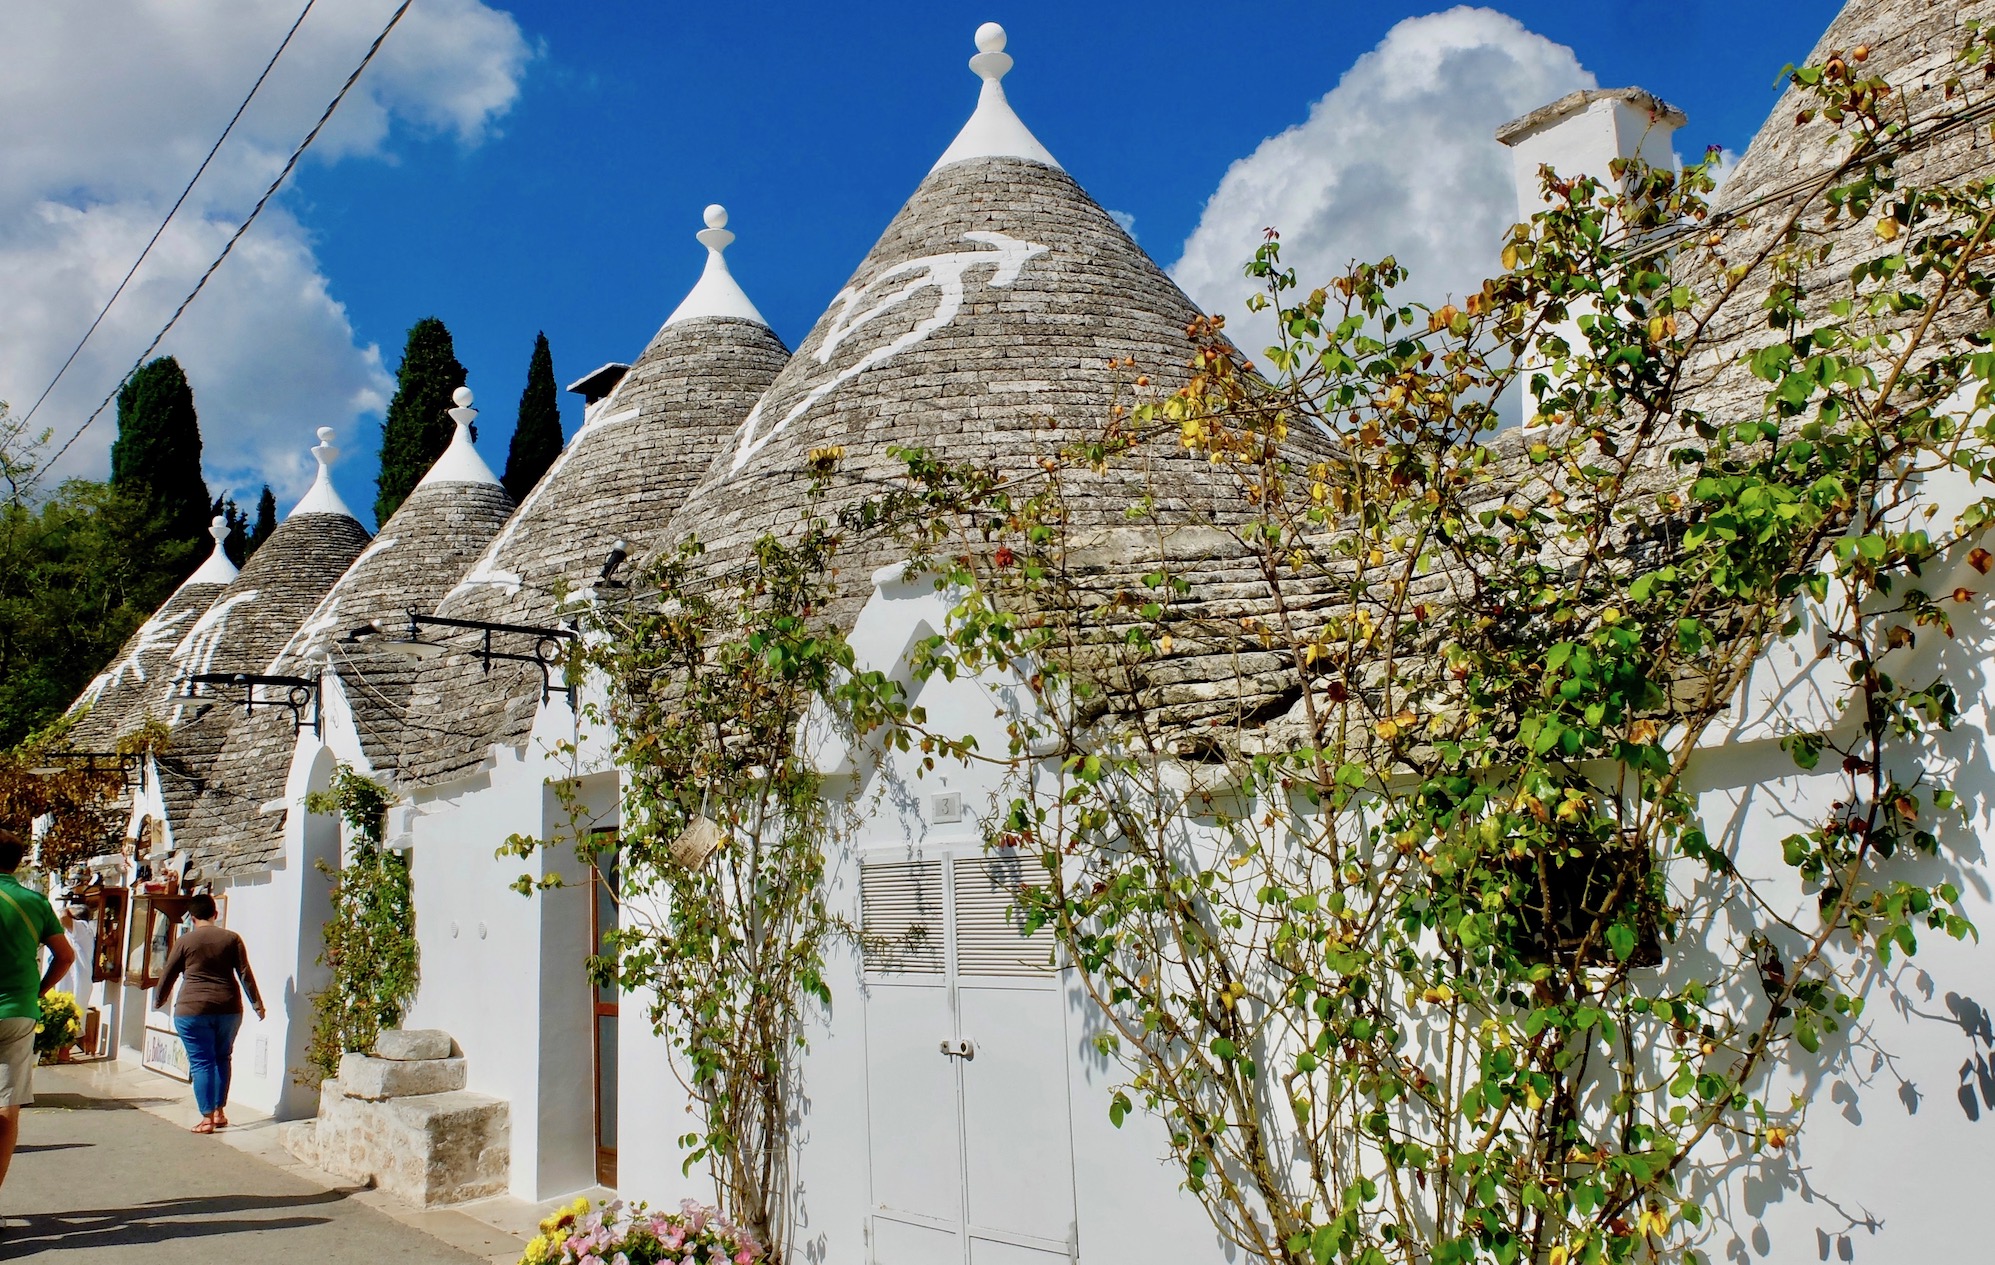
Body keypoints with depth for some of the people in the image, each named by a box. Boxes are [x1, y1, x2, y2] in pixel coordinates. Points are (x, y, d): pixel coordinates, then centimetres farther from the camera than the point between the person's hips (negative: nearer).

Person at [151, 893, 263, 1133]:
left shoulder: (184, 941, -1)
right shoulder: (232, 939, 4)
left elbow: (168, 975, 7)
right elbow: (245, 974, 2)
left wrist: (159, 1001, 24)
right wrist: (257, 1003, 8)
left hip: (193, 1009, -3)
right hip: (228, 1008, 3)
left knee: (201, 1062, 1)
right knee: (223, 1058, 17)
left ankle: (207, 1118, -1)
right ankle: (220, 1111, 18)